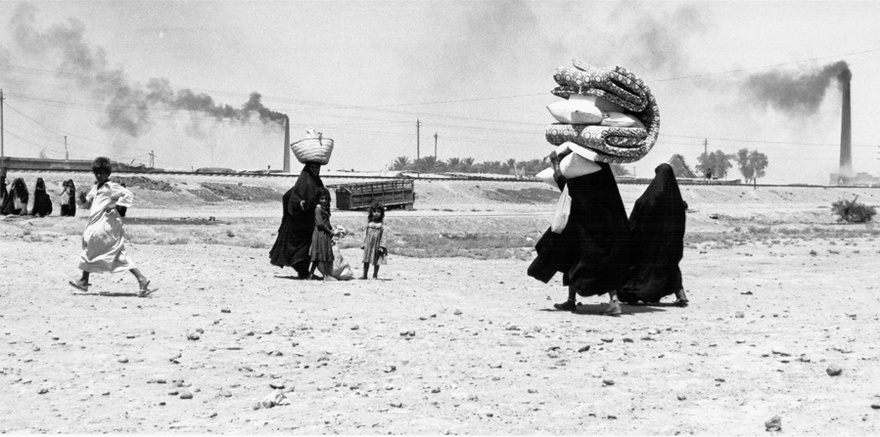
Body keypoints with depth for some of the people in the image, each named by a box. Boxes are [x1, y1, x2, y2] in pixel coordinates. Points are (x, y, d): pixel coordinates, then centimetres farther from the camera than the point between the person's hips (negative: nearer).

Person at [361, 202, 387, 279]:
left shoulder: (381, 224, -4)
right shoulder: (369, 223, 4)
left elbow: (383, 235, -4)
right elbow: (365, 233, 9)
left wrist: (382, 246, -10)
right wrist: (364, 243, 6)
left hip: (377, 244, -2)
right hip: (369, 244, 2)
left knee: (377, 261, 5)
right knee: (366, 260, 5)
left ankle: (375, 275, 17)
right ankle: (364, 275, 15)